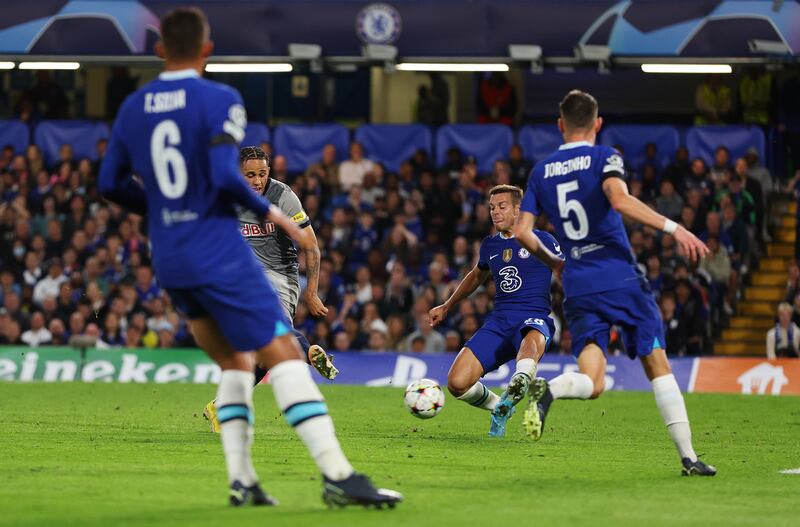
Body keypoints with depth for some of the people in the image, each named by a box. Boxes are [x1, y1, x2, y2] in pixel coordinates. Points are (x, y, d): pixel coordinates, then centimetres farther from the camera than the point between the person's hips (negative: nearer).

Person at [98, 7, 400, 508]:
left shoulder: (133, 108, 9)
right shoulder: (220, 100, -9)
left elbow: (111, 184, 12)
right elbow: (225, 176, -20)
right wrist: (272, 213, -5)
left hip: (168, 260, 7)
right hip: (219, 254, -7)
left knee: (236, 363, 18)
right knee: (284, 354, -9)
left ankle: (241, 479, 7)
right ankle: (337, 475, -19)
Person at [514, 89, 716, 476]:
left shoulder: (541, 172, 12)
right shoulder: (603, 157, -1)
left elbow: (522, 232, 9)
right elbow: (620, 200, -21)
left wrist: (552, 261, 27)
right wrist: (673, 228, -24)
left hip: (577, 285, 3)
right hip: (621, 278, -3)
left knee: (591, 383, -2)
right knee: (658, 366, 6)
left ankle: (549, 391, -36)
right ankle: (688, 456, 1)